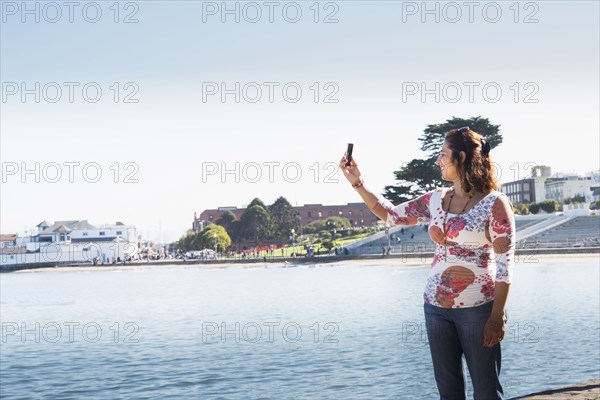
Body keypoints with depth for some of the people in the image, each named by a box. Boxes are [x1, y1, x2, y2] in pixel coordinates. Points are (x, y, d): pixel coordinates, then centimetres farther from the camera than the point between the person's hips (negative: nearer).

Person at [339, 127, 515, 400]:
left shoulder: (494, 203, -9)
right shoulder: (436, 200, 8)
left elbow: (505, 264, -11)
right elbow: (391, 215, 16)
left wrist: (497, 316, -15)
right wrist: (357, 182, 10)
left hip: (477, 308, -5)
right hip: (436, 306, 6)